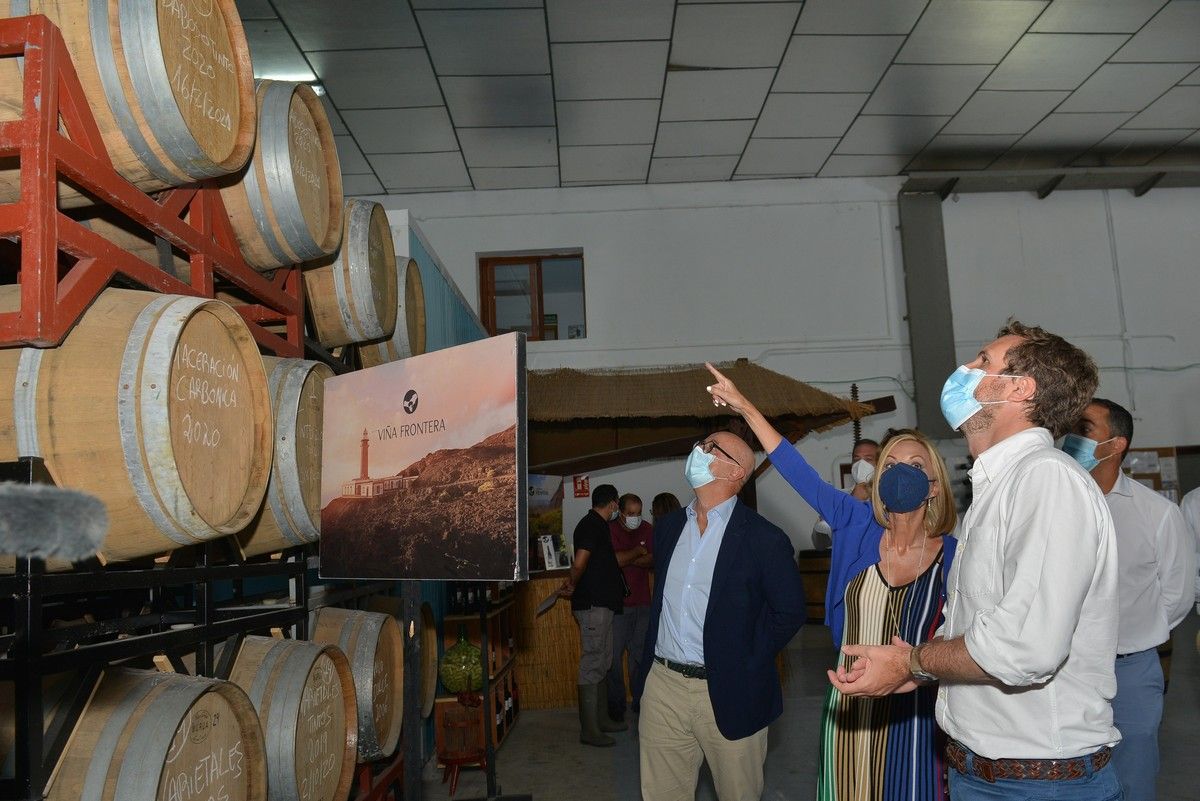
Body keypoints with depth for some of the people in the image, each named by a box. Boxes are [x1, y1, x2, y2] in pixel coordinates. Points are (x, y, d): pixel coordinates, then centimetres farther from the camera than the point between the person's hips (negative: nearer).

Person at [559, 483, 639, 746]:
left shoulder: (596, 525, 16)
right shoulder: (592, 525, -15)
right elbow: (579, 564, -21)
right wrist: (574, 585, -7)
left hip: (601, 604, 10)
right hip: (593, 605, -10)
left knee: (602, 663, 16)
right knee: (592, 664, -6)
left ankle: (602, 719, 26)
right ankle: (589, 730, -1)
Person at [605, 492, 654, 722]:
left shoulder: (647, 529, 7)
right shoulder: (609, 530, -6)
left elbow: (652, 560, -1)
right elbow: (614, 560, -19)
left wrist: (626, 560, -13)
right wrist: (638, 552, -7)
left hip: (642, 603, 4)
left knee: (640, 654, 9)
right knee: (614, 656, -3)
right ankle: (616, 707, 7)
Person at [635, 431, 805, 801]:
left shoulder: (764, 538, -10)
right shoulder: (667, 527, 8)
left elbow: (790, 611, -5)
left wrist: (749, 660, -7)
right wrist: (653, 653, 12)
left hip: (728, 692, -5)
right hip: (662, 686, 5)